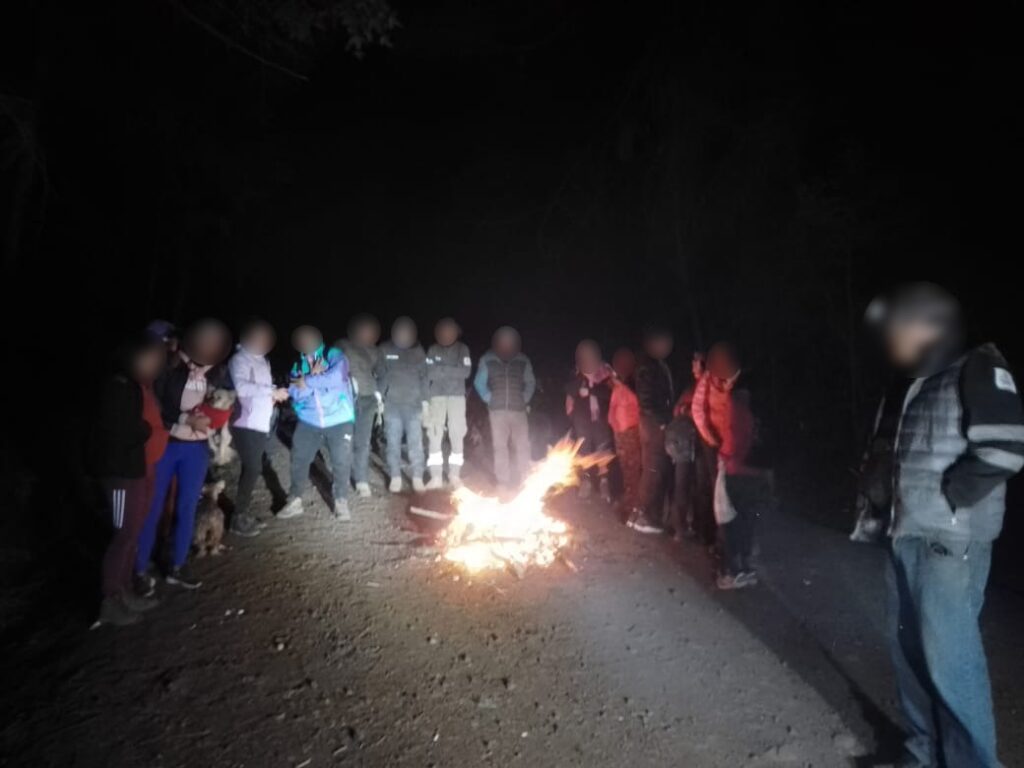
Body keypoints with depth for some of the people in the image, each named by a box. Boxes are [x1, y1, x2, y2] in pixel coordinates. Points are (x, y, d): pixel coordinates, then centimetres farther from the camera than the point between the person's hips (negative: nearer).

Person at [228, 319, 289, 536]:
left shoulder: (262, 360, 17)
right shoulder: (240, 359, -10)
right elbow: (241, 387, -27)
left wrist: (276, 393, 4)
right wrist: (272, 392, -22)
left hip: (262, 424, 9)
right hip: (247, 425, -8)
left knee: (255, 468, 15)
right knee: (252, 469, -7)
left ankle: (243, 512, 28)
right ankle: (238, 517, 5)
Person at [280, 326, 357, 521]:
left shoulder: (335, 356, -7)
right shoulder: (298, 365, 5)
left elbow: (337, 376, -27)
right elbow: (296, 394, -5)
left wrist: (307, 382, -18)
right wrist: (313, 376, -19)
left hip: (339, 420, -3)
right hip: (309, 422, 4)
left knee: (341, 462, 0)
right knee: (299, 460, 7)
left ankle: (341, 503, 15)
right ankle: (294, 501, 23)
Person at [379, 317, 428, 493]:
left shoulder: (418, 351, 3)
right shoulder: (385, 349, 1)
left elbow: (423, 377, 7)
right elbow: (380, 375, 5)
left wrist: (425, 401, 4)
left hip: (414, 403, 0)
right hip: (392, 403, 0)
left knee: (415, 441, -2)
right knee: (393, 442, 2)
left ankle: (417, 478, 6)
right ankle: (395, 477, 13)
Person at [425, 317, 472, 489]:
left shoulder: (463, 349, 4)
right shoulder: (433, 350, 6)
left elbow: (465, 371, -9)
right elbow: (427, 373, 1)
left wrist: (442, 370, -13)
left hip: (457, 396, 0)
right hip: (437, 396, 0)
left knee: (457, 435, -1)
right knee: (434, 435, -6)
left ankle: (454, 473, 11)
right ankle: (436, 476, -4)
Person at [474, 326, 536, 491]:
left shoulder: (523, 361, 4)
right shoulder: (487, 360, 1)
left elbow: (530, 383, 12)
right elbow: (479, 383, 6)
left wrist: (525, 399, 1)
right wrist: (489, 399, -4)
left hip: (518, 410, 1)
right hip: (497, 410, 0)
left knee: (523, 445, -1)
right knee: (500, 446, 2)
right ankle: (503, 482, 9)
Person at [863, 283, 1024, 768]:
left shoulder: (978, 369, -7)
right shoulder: (919, 385, 17)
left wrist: (944, 501, -13)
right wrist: (887, 509, 11)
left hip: (949, 540, -8)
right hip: (907, 536, 8)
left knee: (949, 659, -4)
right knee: (910, 649, 14)